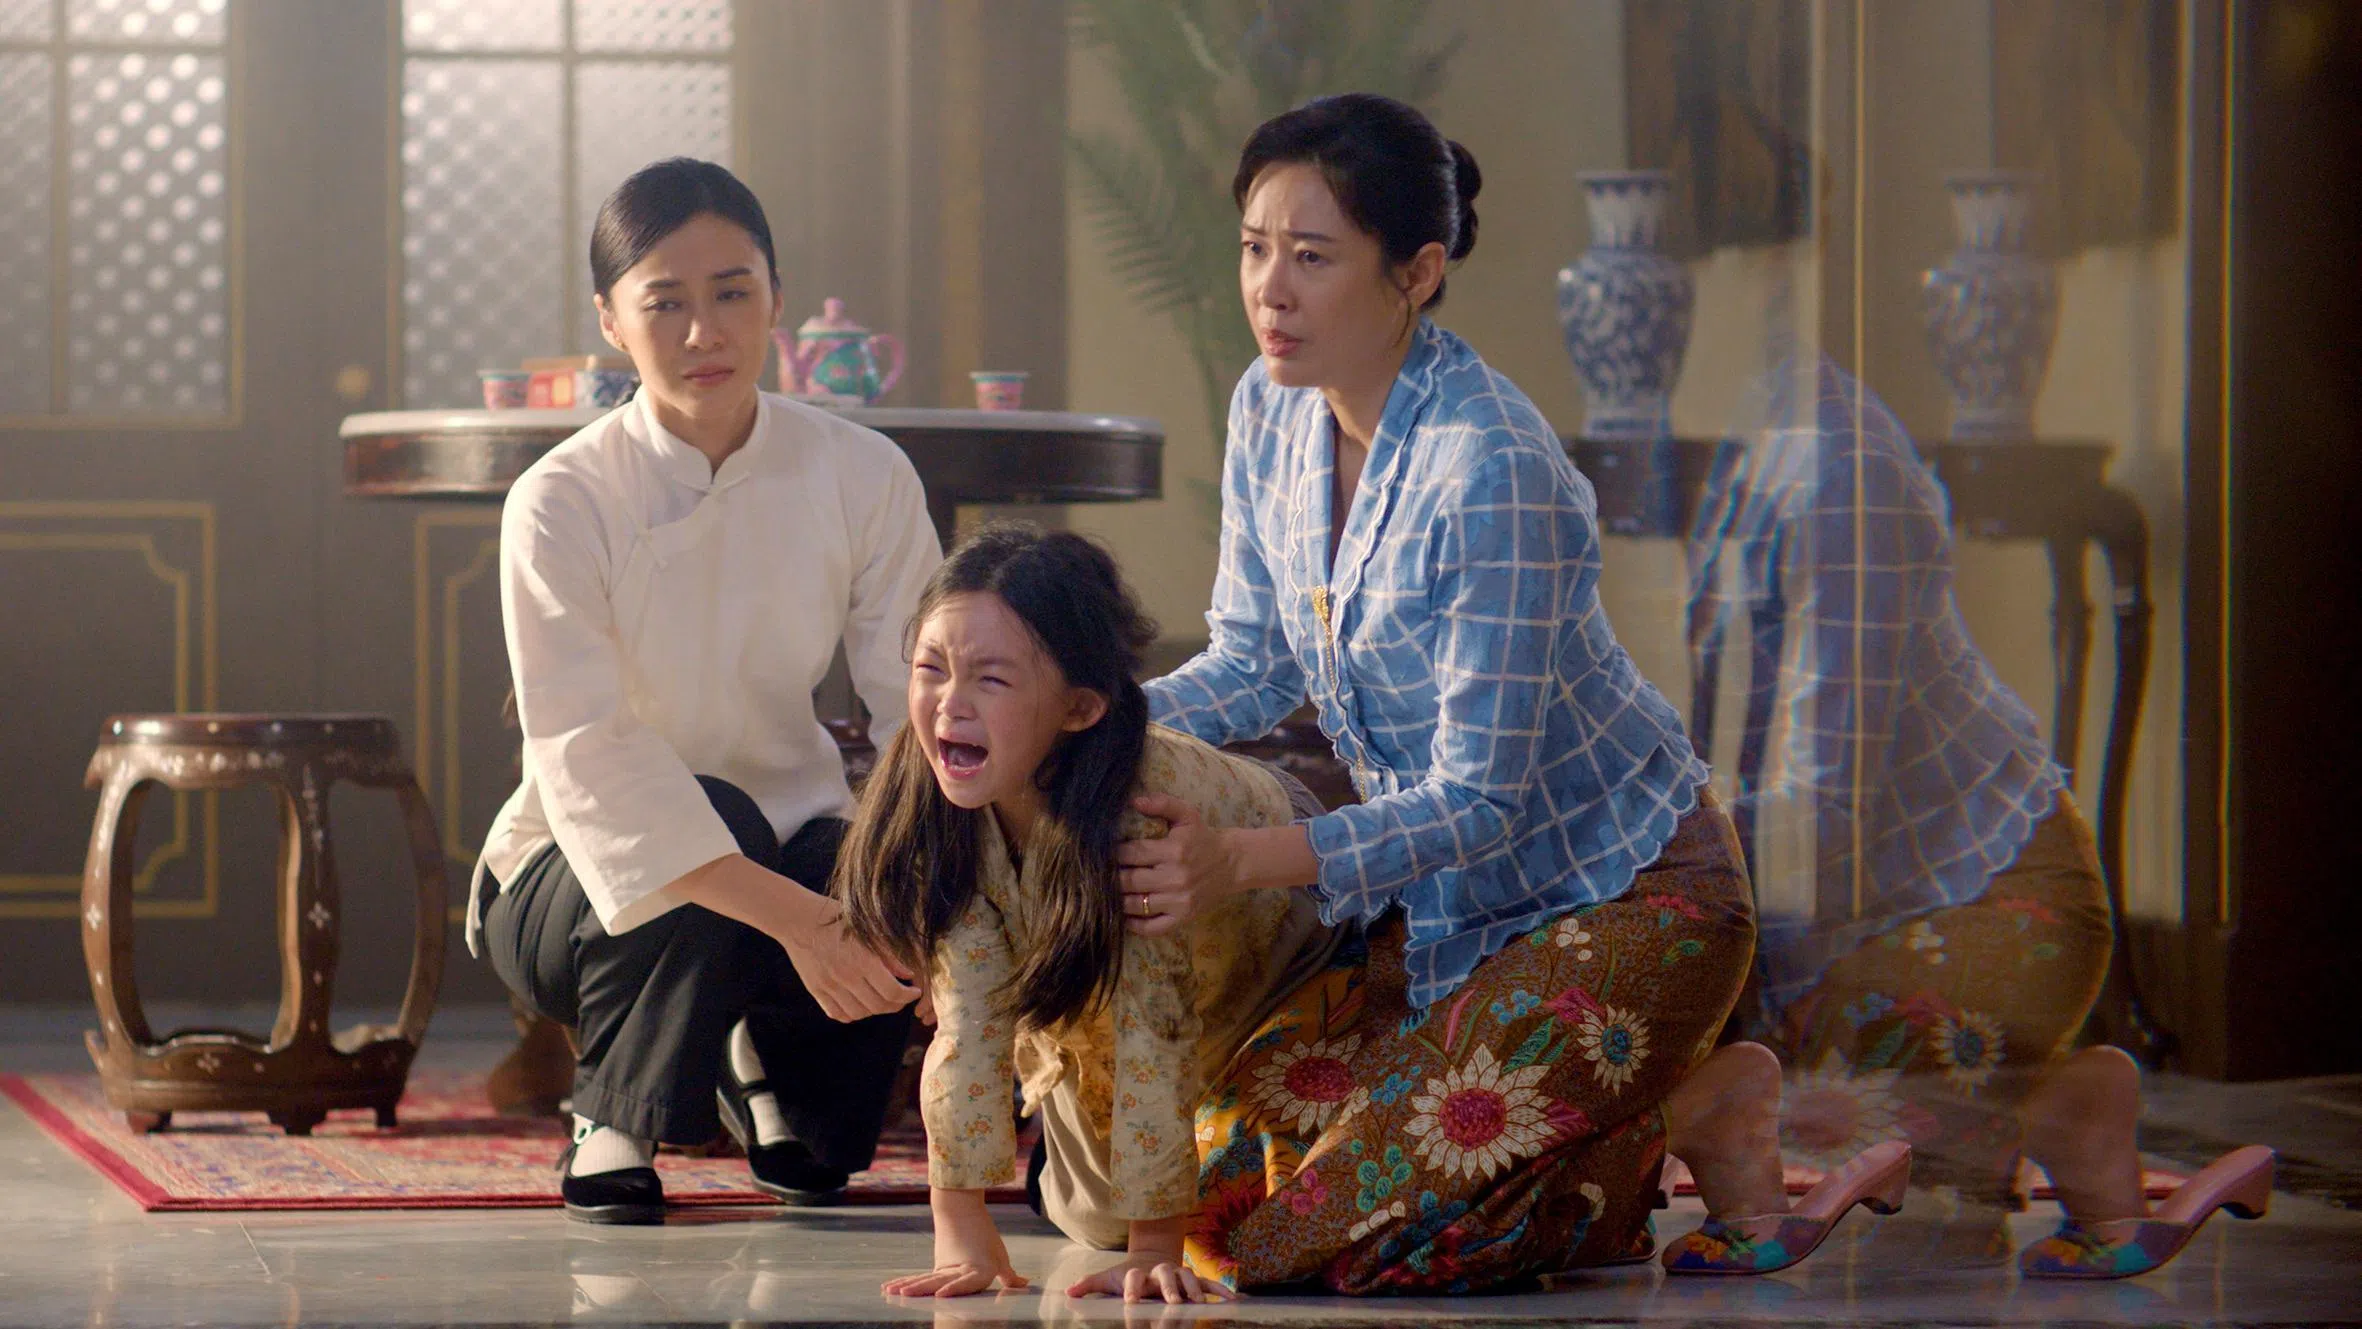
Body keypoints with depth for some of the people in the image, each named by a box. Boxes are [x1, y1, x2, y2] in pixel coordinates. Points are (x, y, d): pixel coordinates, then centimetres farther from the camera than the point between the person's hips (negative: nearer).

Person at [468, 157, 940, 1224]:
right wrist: (790, 916, -41)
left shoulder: (862, 479, -8)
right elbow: (589, 761, -29)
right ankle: (611, 1123, -8)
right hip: (583, 876, -4)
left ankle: (767, 1064, 9)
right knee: (721, 823, -36)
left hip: (789, 834, 4)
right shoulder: (562, 502, -19)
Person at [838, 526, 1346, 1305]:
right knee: (1093, 1219, 6)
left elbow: (1154, 1031, -40)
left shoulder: (1147, 802, -45)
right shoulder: (944, 802, -30)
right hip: (1084, 988, 4)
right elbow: (967, 1018, -26)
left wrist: (1155, 1248, -36)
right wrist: (961, 1235, -30)